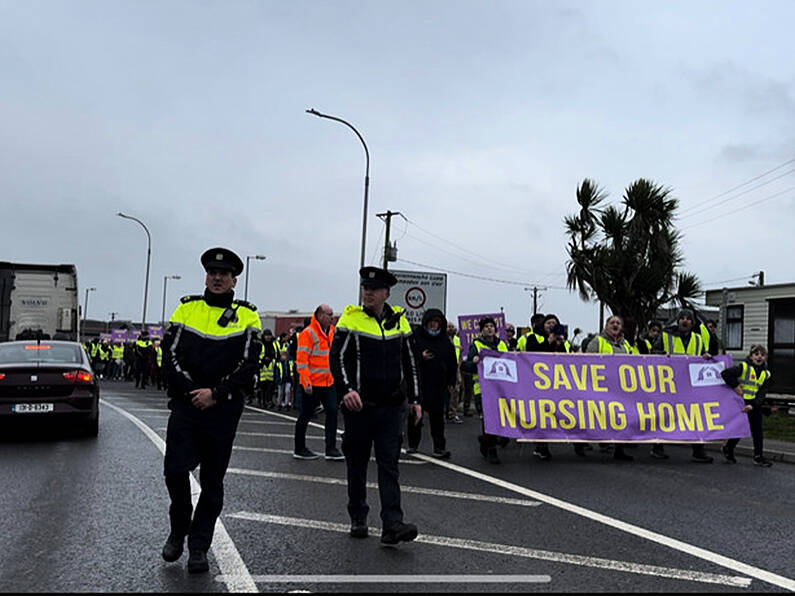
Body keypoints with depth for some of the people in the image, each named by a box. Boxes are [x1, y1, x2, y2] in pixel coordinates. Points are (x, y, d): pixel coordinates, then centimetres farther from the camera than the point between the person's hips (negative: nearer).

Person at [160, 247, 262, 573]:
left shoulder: (246, 316, 2)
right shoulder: (187, 308, 7)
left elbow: (247, 364, -5)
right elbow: (170, 354, 1)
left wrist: (215, 394, -14)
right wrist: (192, 390, -11)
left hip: (223, 408, -1)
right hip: (185, 403, 1)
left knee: (212, 481, 5)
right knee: (175, 469, -6)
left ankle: (199, 548, 17)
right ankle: (178, 530, 21)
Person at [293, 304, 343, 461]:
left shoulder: (332, 332, 12)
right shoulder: (308, 333, -12)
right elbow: (301, 359, -15)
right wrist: (306, 382, -20)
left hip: (328, 382, 7)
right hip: (312, 384, -7)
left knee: (333, 411, 2)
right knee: (306, 415, 4)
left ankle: (331, 449, 9)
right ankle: (299, 449, 17)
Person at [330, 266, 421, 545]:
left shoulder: (398, 320, 8)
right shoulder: (350, 318, -3)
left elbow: (409, 362, 15)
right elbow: (337, 358, -11)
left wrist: (415, 399, 12)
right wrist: (346, 389, -26)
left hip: (390, 406, 2)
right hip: (358, 405, -2)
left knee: (389, 464, -3)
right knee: (357, 464, 9)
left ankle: (392, 524, -6)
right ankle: (358, 519, 24)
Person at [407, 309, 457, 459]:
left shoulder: (445, 341, 9)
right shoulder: (416, 338, -1)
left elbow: (452, 364, 15)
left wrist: (450, 382, 10)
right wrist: (421, 357, -21)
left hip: (438, 385, 2)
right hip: (418, 383, -2)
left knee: (437, 415, 1)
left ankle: (439, 447, 4)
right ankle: (413, 444, 21)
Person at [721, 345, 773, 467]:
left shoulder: (766, 374, 4)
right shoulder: (743, 367, -12)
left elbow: (762, 393, -2)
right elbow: (725, 373, -24)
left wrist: (753, 405, -17)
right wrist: (735, 386, -21)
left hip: (755, 405, 5)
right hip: (740, 403, -5)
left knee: (757, 430, 5)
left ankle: (758, 456, 12)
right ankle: (728, 449, 23)